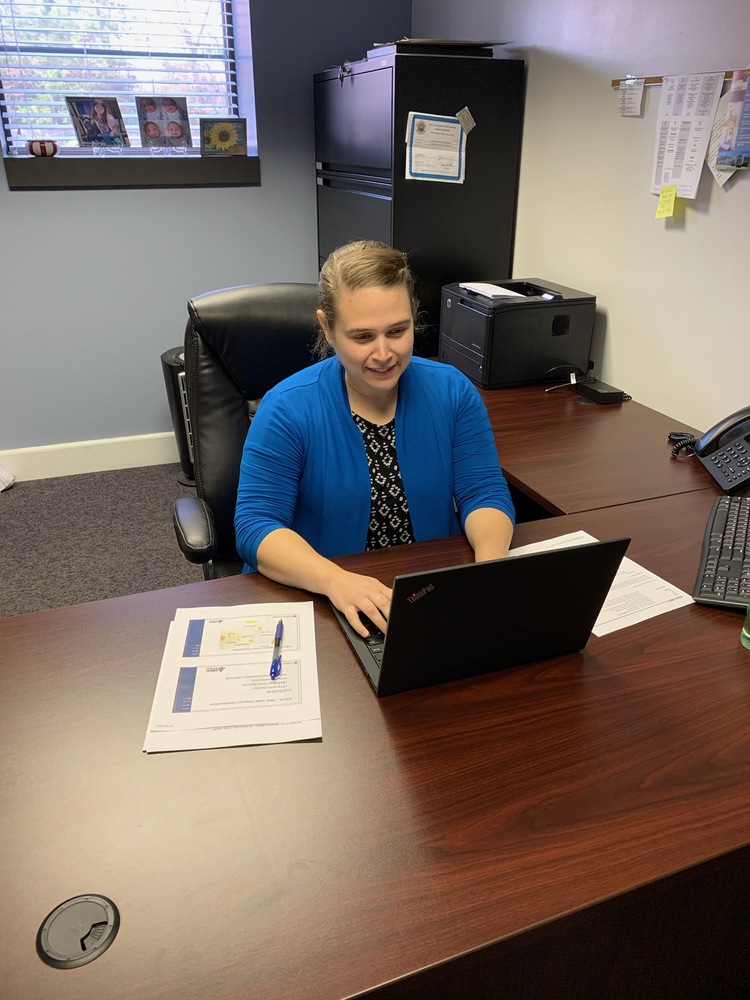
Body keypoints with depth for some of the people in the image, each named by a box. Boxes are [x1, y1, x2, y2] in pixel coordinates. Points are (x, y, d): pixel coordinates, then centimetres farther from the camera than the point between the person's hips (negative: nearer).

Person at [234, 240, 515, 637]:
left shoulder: (452, 391, 1)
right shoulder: (288, 409, -9)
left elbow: (484, 493, 1)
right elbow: (255, 525, -13)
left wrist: (491, 560, -22)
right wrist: (335, 580, -31)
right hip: (318, 602, -2)